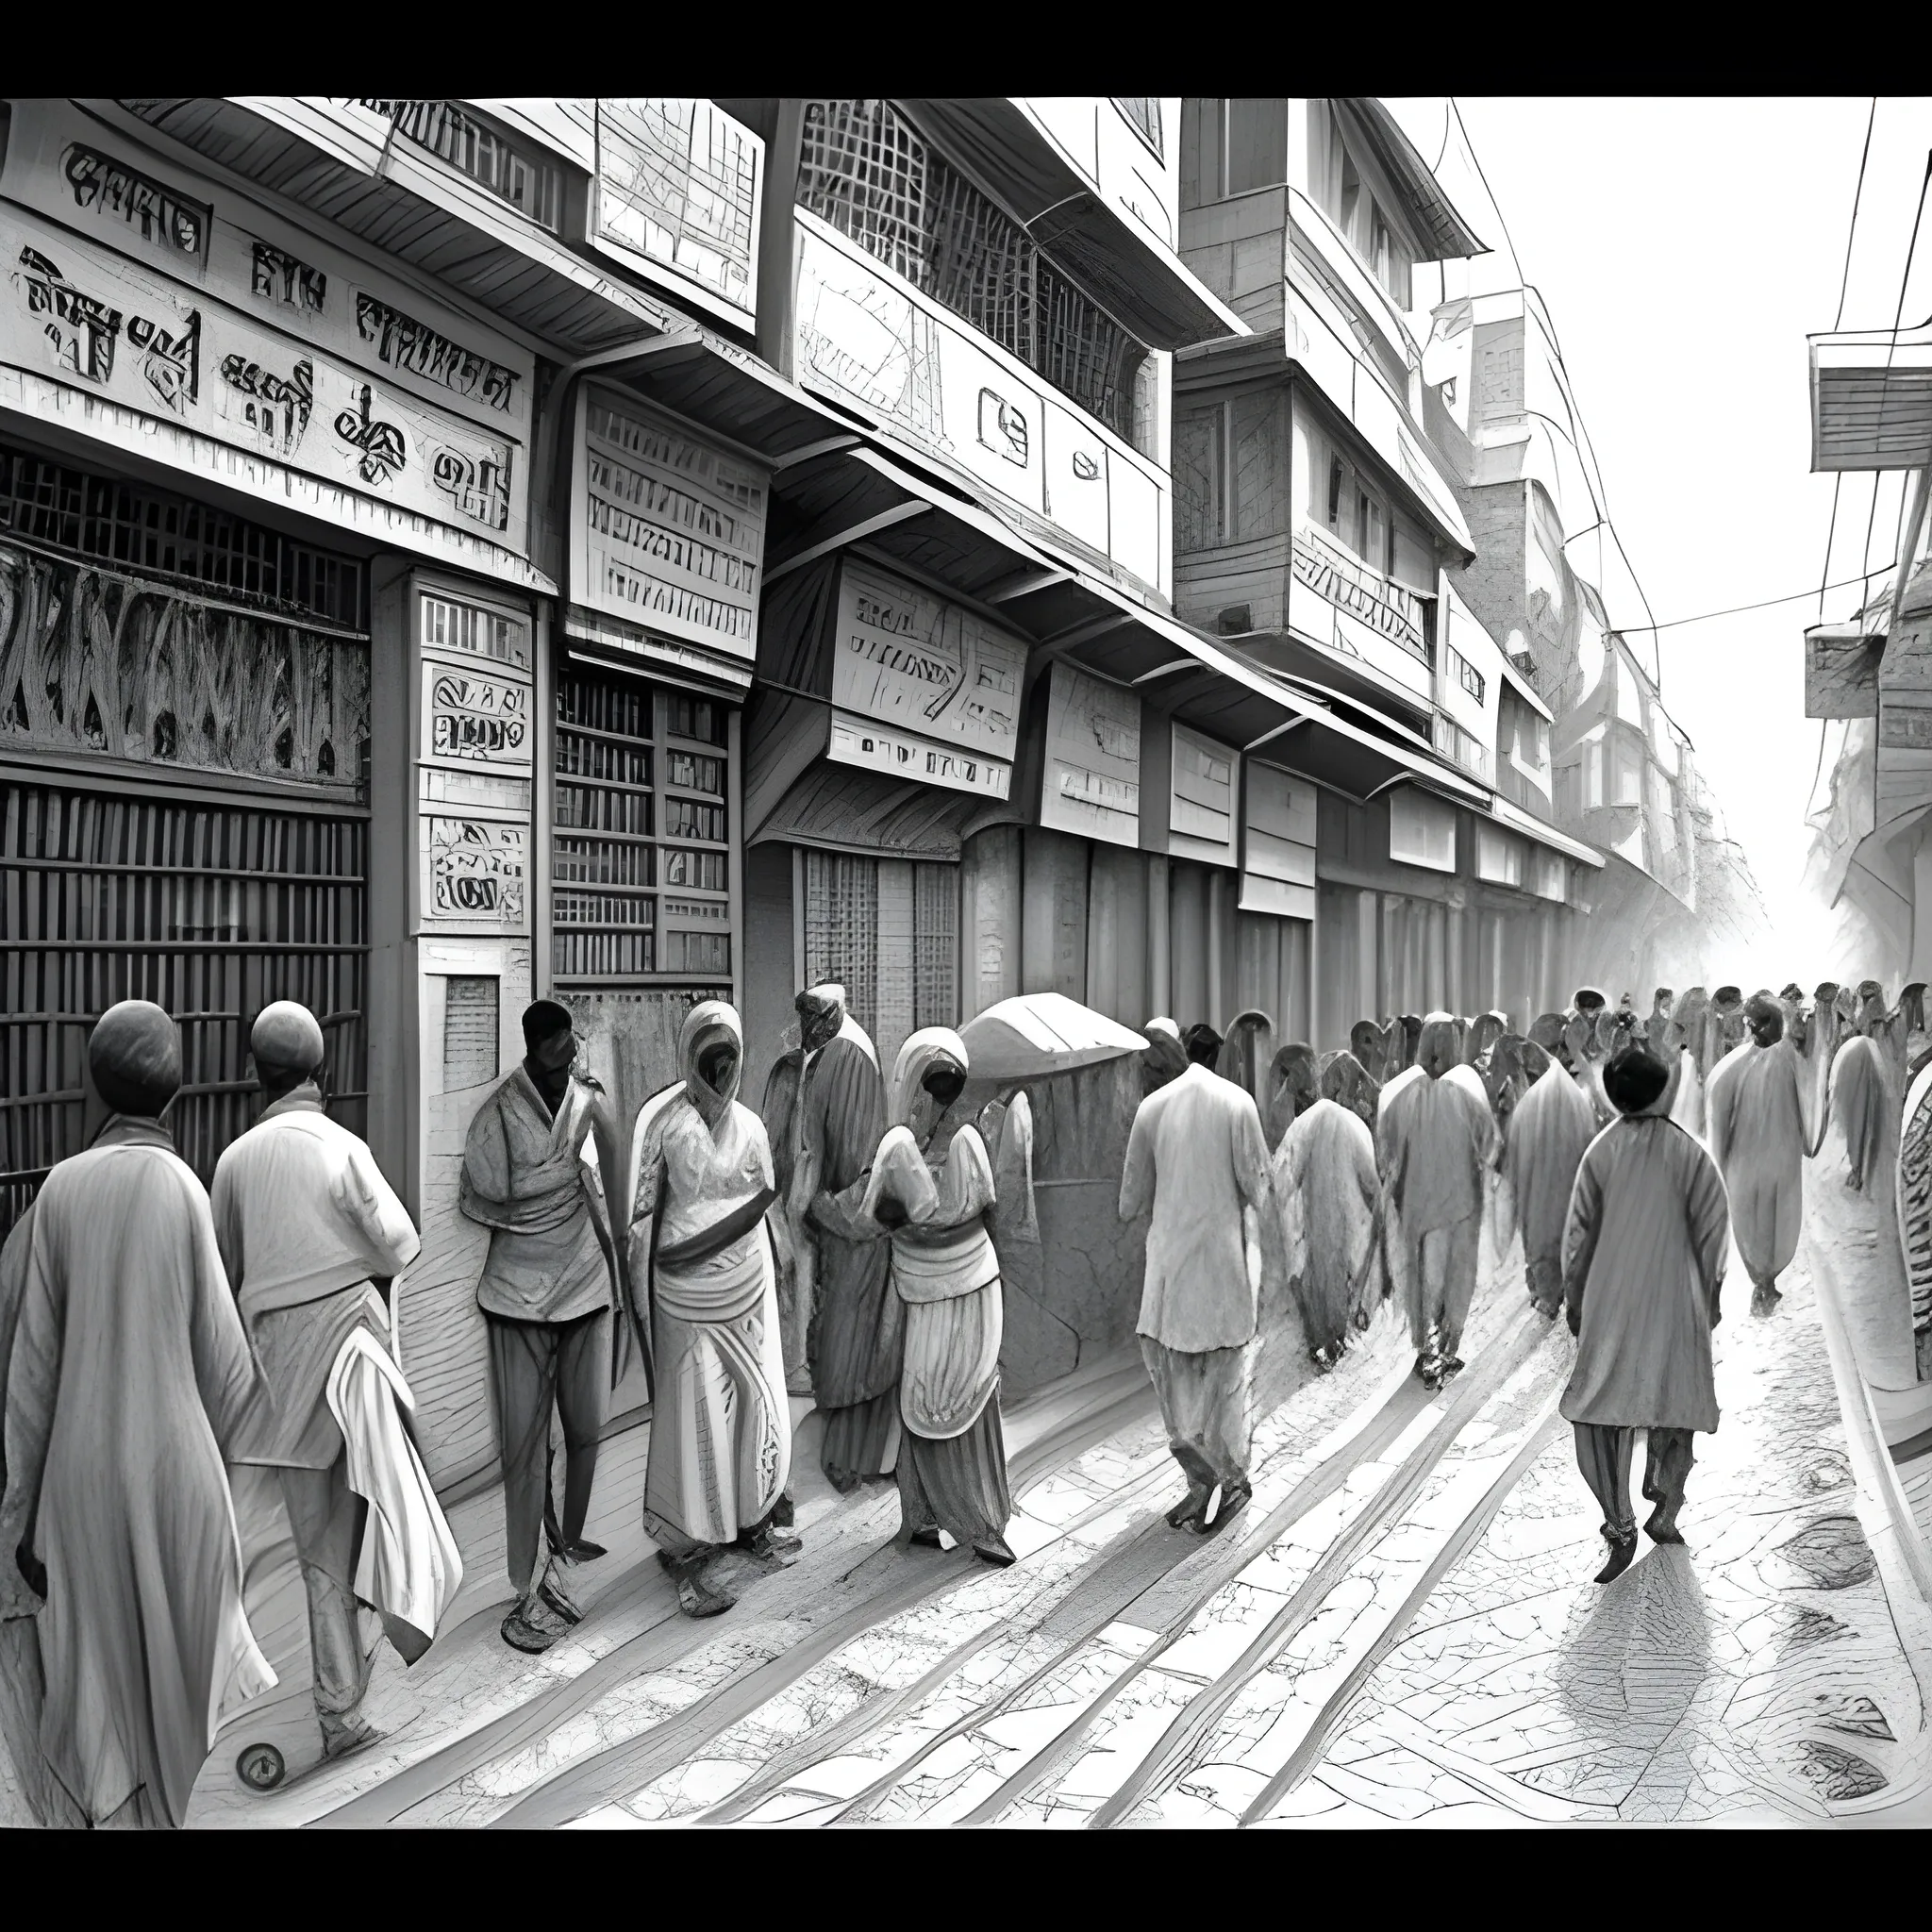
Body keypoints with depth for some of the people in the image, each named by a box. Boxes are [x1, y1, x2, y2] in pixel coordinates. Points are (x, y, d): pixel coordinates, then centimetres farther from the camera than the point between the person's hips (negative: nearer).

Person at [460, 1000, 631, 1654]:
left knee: (586, 1430, 10)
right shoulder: (499, 1111, -7)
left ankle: (566, 1555, 30)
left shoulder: (591, 1103, 2)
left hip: (590, 1285, 3)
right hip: (521, 1293, -3)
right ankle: (528, 1590, 12)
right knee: (525, 1443, 2)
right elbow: (485, 1196, -14)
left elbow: (611, 1190, 7)